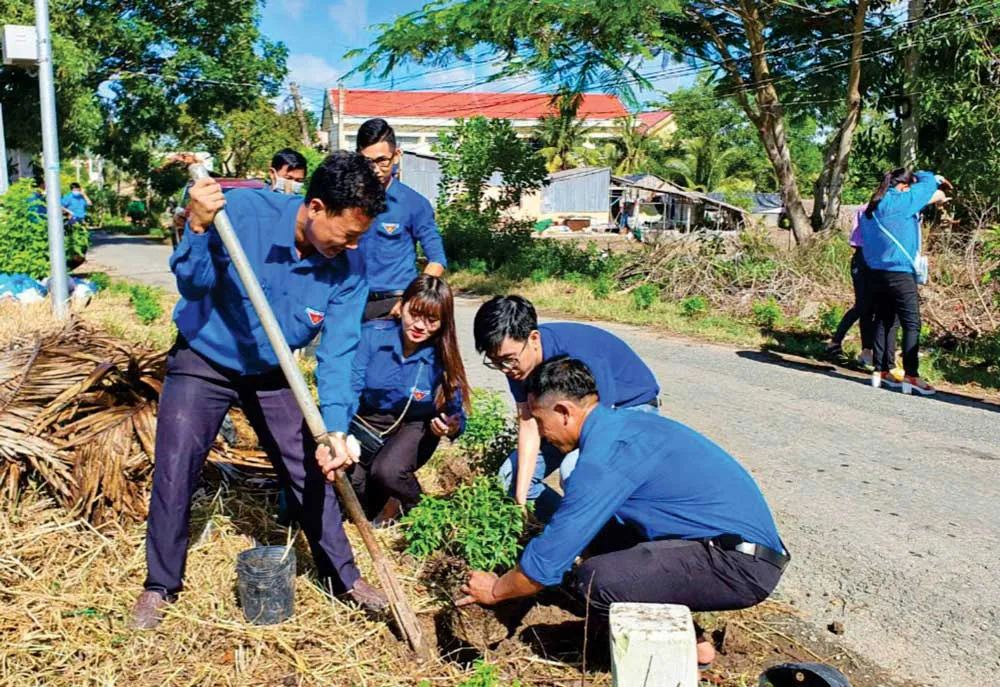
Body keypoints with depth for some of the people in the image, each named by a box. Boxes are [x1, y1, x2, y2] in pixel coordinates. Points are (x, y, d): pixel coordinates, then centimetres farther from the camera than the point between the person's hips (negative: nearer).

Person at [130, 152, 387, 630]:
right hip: (204, 362, -2)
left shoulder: (348, 268, -19)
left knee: (311, 470, 3)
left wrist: (335, 429, -31)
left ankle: (344, 575, 21)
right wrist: (199, 228, -44)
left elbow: (338, 352, -20)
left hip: (271, 374, 2)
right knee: (174, 473, -3)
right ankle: (160, 586, 21)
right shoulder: (241, 211, -27)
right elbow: (193, 286, -25)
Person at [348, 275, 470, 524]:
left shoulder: (443, 357, -18)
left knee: (387, 472, -29)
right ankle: (379, 500, 17)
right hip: (366, 421, 2)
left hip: (414, 426, -1)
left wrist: (452, 428, -36)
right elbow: (350, 389, -22)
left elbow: (456, 413, -12)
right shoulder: (372, 334, -19)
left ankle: (408, 501, 10)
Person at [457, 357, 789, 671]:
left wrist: (495, 590, 2)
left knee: (594, 581, -22)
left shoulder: (605, 456, -21)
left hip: (742, 565, -10)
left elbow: (548, 562, -14)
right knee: (595, 531, 12)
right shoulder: (622, 423, 7)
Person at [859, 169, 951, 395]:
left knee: (883, 321, 12)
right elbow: (926, 184, 4)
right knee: (912, 324, -4)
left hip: (876, 273, 8)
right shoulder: (899, 202, -11)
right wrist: (935, 178, 26)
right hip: (899, 273, -8)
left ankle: (881, 371, 15)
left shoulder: (871, 208, 11)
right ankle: (910, 376, -6)